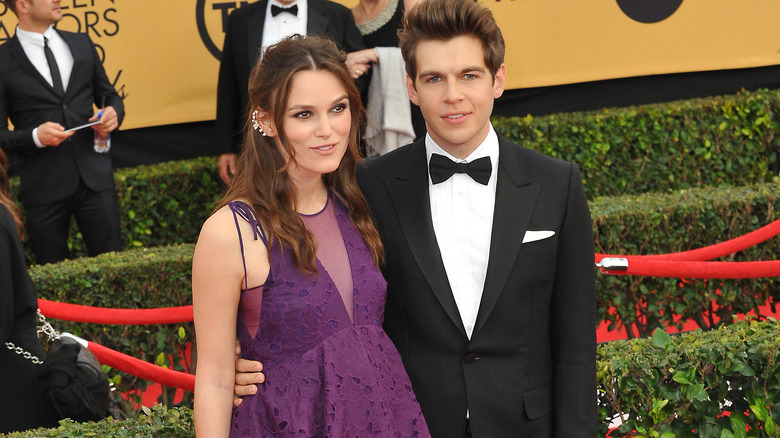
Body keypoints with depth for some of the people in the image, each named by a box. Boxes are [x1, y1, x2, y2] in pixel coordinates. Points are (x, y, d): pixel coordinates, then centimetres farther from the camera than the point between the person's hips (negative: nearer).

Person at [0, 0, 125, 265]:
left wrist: (113, 113, 0)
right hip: (43, 190, -3)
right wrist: (35, 136, -20)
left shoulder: (82, 44, 11)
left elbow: (108, 96, 22)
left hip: (94, 179, 3)